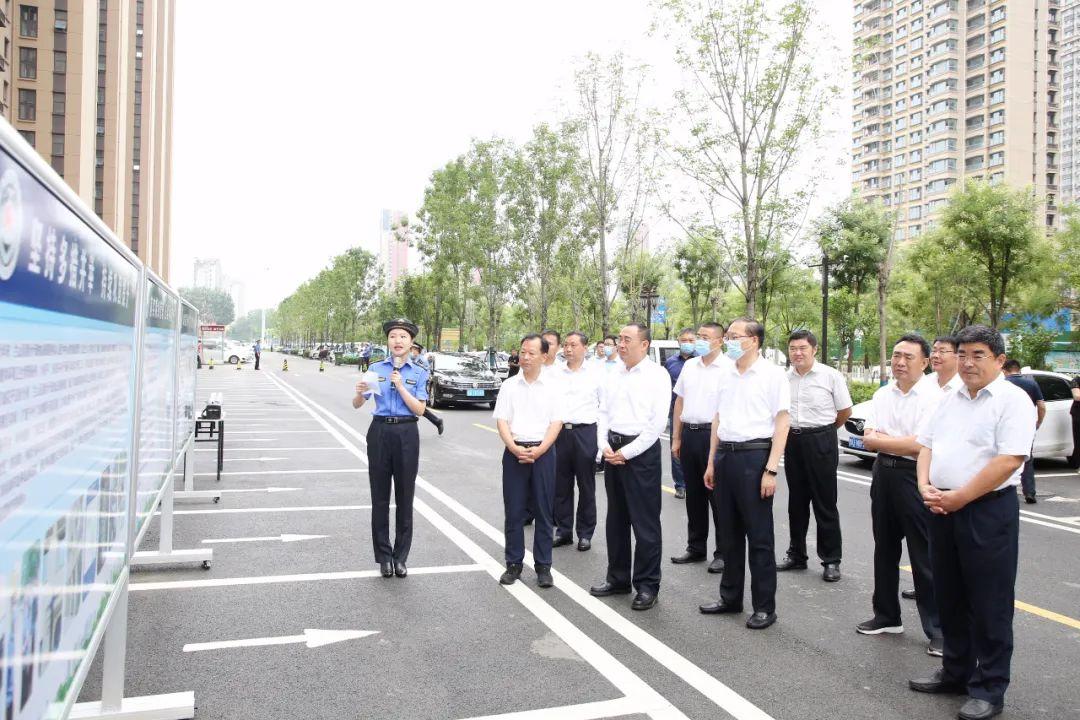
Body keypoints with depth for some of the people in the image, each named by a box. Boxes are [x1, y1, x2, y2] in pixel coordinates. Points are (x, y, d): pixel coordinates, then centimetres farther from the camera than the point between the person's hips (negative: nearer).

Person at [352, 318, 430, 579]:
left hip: (407, 434, -1)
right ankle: (384, 557, 17)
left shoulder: (419, 373, 3)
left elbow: (420, 409, -6)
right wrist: (360, 391, -19)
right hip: (380, 432, 1)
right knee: (380, 497, 6)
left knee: (404, 497, 5)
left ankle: (400, 557, 17)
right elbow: (357, 404, 2)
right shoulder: (376, 369, 6)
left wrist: (400, 386, -15)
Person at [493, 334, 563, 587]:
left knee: (543, 512, 4)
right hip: (514, 451, 1)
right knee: (513, 511, 5)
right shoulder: (509, 385, 6)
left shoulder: (552, 386, 3)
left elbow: (556, 422, -1)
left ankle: (543, 566, 14)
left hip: (543, 452, -1)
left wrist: (539, 450, -13)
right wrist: (515, 448, -14)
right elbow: (502, 421, 1)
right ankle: (514, 564, 16)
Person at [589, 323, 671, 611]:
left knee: (645, 523, 0)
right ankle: (618, 578, 28)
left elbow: (658, 423, -12)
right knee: (616, 519, 15)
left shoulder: (657, 375, -8)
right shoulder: (613, 376, 11)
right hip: (612, 450, 7)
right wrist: (605, 446, -3)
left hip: (641, 452, -6)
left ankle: (647, 585, 13)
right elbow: (603, 413, 13)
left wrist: (627, 452, -13)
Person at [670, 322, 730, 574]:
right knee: (694, 495, 14)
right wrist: (676, 438, 13)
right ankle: (696, 548, 26)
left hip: (713, 435, -6)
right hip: (689, 434, 6)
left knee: (717, 496, 1)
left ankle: (723, 553, 12)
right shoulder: (689, 366, 12)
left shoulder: (728, 368, -8)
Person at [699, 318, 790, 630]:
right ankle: (730, 597, 27)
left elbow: (782, 422, -10)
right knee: (730, 533, 14)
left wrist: (771, 470, -16)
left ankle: (764, 607, 14)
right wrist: (712, 462, 14)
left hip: (754, 455, -6)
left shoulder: (772, 374, -7)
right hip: (725, 455, 6)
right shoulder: (725, 375, 11)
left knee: (759, 537, 2)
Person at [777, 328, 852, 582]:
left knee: (825, 504, 1)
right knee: (796, 502, 13)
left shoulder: (830, 375, -7)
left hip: (821, 441, -4)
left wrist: (821, 429, 9)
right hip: (792, 441, 5)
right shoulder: (785, 378, 5)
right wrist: (795, 429, 12)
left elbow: (845, 411, 1)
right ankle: (796, 555, 25)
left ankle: (831, 560, 11)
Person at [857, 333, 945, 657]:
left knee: (924, 557, -1)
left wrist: (881, 439, -9)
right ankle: (886, 615, 31)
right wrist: (900, 442, -12)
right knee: (885, 550, 16)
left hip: (914, 477, -7)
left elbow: (920, 445, -20)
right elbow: (868, 439, 3)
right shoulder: (882, 395, 8)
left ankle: (937, 629, 11)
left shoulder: (933, 396, -11)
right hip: (883, 473, 7)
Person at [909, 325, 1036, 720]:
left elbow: (1009, 460, -19)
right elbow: (926, 446, 14)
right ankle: (955, 672, 31)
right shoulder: (950, 400, 13)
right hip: (942, 510, 7)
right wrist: (925, 487, -4)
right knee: (950, 597, 16)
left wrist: (959, 497, -18)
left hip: (987, 511, -7)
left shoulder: (1012, 400, -9)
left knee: (989, 605, 3)